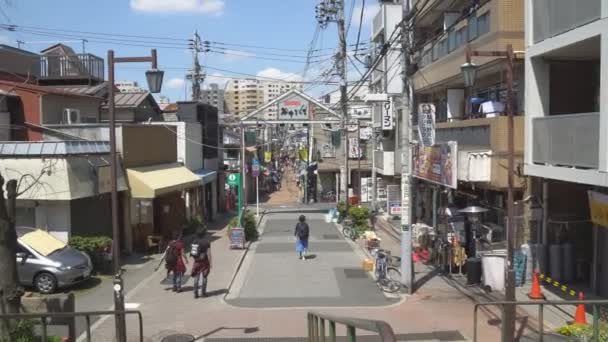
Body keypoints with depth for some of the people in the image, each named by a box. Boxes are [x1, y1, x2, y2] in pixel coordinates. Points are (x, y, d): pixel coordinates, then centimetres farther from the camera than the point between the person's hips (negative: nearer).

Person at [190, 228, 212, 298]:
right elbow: (208, 253, -13)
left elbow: (192, 253, 7)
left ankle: (196, 293, 8)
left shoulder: (194, 242, 3)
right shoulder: (206, 242, -11)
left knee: (196, 278, 9)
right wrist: (210, 263, -7)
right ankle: (203, 292, 10)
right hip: (204, 261, -4)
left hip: (197, 262, 4)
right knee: (204, 277, 7)